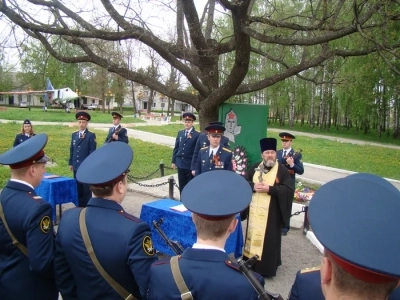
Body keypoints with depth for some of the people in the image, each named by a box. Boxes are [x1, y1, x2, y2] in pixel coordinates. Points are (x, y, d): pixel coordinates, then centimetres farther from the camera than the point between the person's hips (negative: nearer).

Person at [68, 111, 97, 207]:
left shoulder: (91, 135, -5)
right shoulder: (74, 135, 12)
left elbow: (92, 152, -8)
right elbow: (72, 150, 15)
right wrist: (71, 163, 12)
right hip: (76, 167, 5)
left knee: (86, 189, 2)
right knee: (78, 189, 11)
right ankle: (80, 207, 20)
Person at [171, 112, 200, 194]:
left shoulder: (197, 135, -8)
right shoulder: (180, 133, 9)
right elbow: (176, 148, 12)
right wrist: (173, 161, 10)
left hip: (191, 164, -5)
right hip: (180, 163, 5)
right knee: (181, 185, 13)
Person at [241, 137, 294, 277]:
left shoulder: (282, 170, -6)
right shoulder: (255, 168, 7)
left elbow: (289, 189, -13)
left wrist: (269, 189, -21)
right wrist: (253, 186, -15)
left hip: (271, 213, -4)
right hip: (255, 211, 4)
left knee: (269, 239, 3)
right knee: (253, 235, 15)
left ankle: (267, 267, 17)